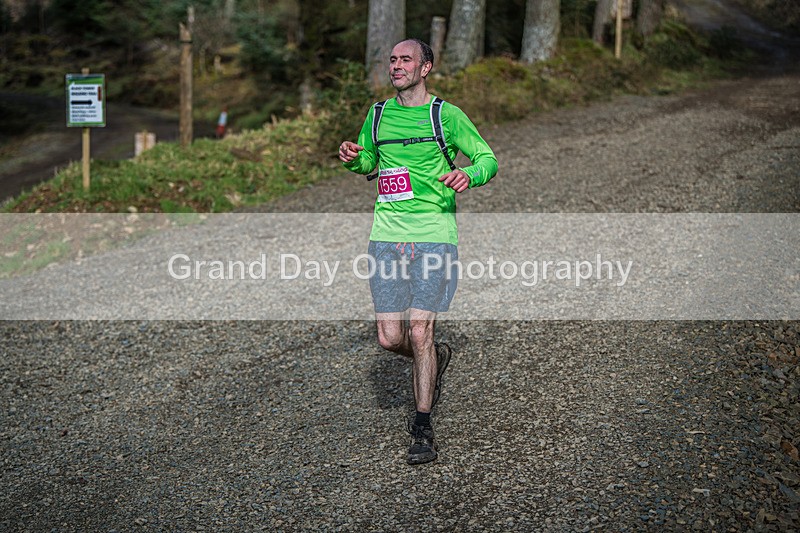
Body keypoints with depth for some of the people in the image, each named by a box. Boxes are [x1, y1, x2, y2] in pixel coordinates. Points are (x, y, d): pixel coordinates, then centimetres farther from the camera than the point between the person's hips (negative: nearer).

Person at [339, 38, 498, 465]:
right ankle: (436, 359, 35)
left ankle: (423, 429, 5)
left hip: (433, 235, -4)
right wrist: (352, 158, 2)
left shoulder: (447, 116, 0)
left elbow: (488, 159, 5)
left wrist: (469, 175, -18)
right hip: (386, 236, 4)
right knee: (390, 338, 0)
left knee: (419, 332, -9)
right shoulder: (378, 115, 12)